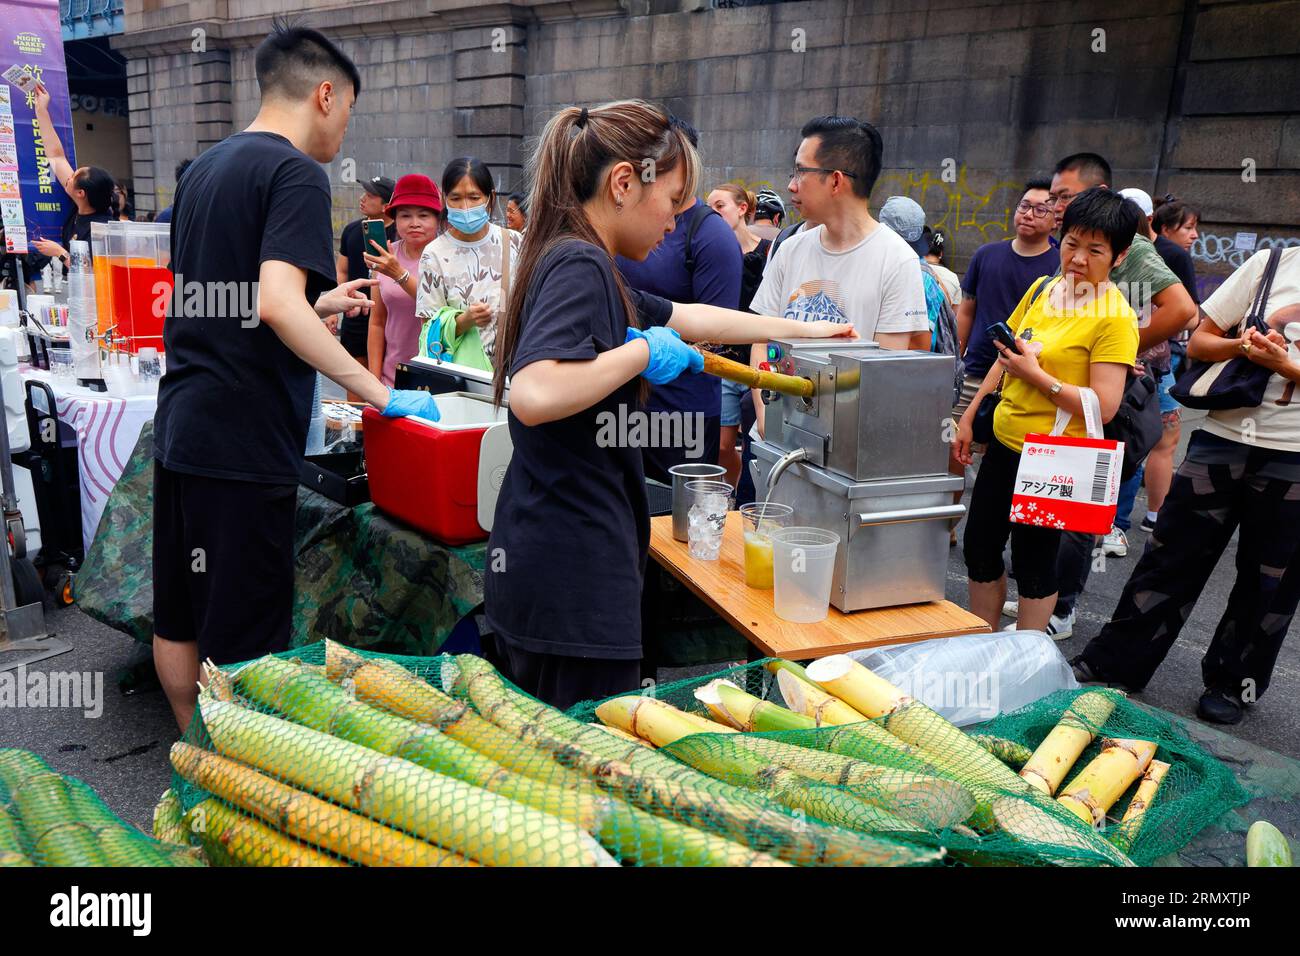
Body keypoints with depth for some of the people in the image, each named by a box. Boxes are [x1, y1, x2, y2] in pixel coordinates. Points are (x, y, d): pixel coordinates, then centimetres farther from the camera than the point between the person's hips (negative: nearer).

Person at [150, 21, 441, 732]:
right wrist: (380, 393, -20)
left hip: (179, 428, 9)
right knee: (242, 640, 2)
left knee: (177, 618, 19)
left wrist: (319, 304, 25)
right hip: (243, 442, -9)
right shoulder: (296, 173, -11)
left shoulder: (205, 168, 16)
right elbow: (276, 305, -24)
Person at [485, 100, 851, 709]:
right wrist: (643, 351, -19)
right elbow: (534, 396, -33)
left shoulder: (578, 263, 15)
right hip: (573, 579, -10)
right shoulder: (579, 265, -16)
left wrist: (803, 330, 33)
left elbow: (689, 317, 27)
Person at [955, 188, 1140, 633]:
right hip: (1004, 443, 7)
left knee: (1033, 563, 6)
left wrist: (1035, 374, -23)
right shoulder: (1042, 288, 6)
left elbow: (1103, 407, -20)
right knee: (979, 548, 15)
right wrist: (969, 416, 14)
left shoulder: (1115, 318, -14)